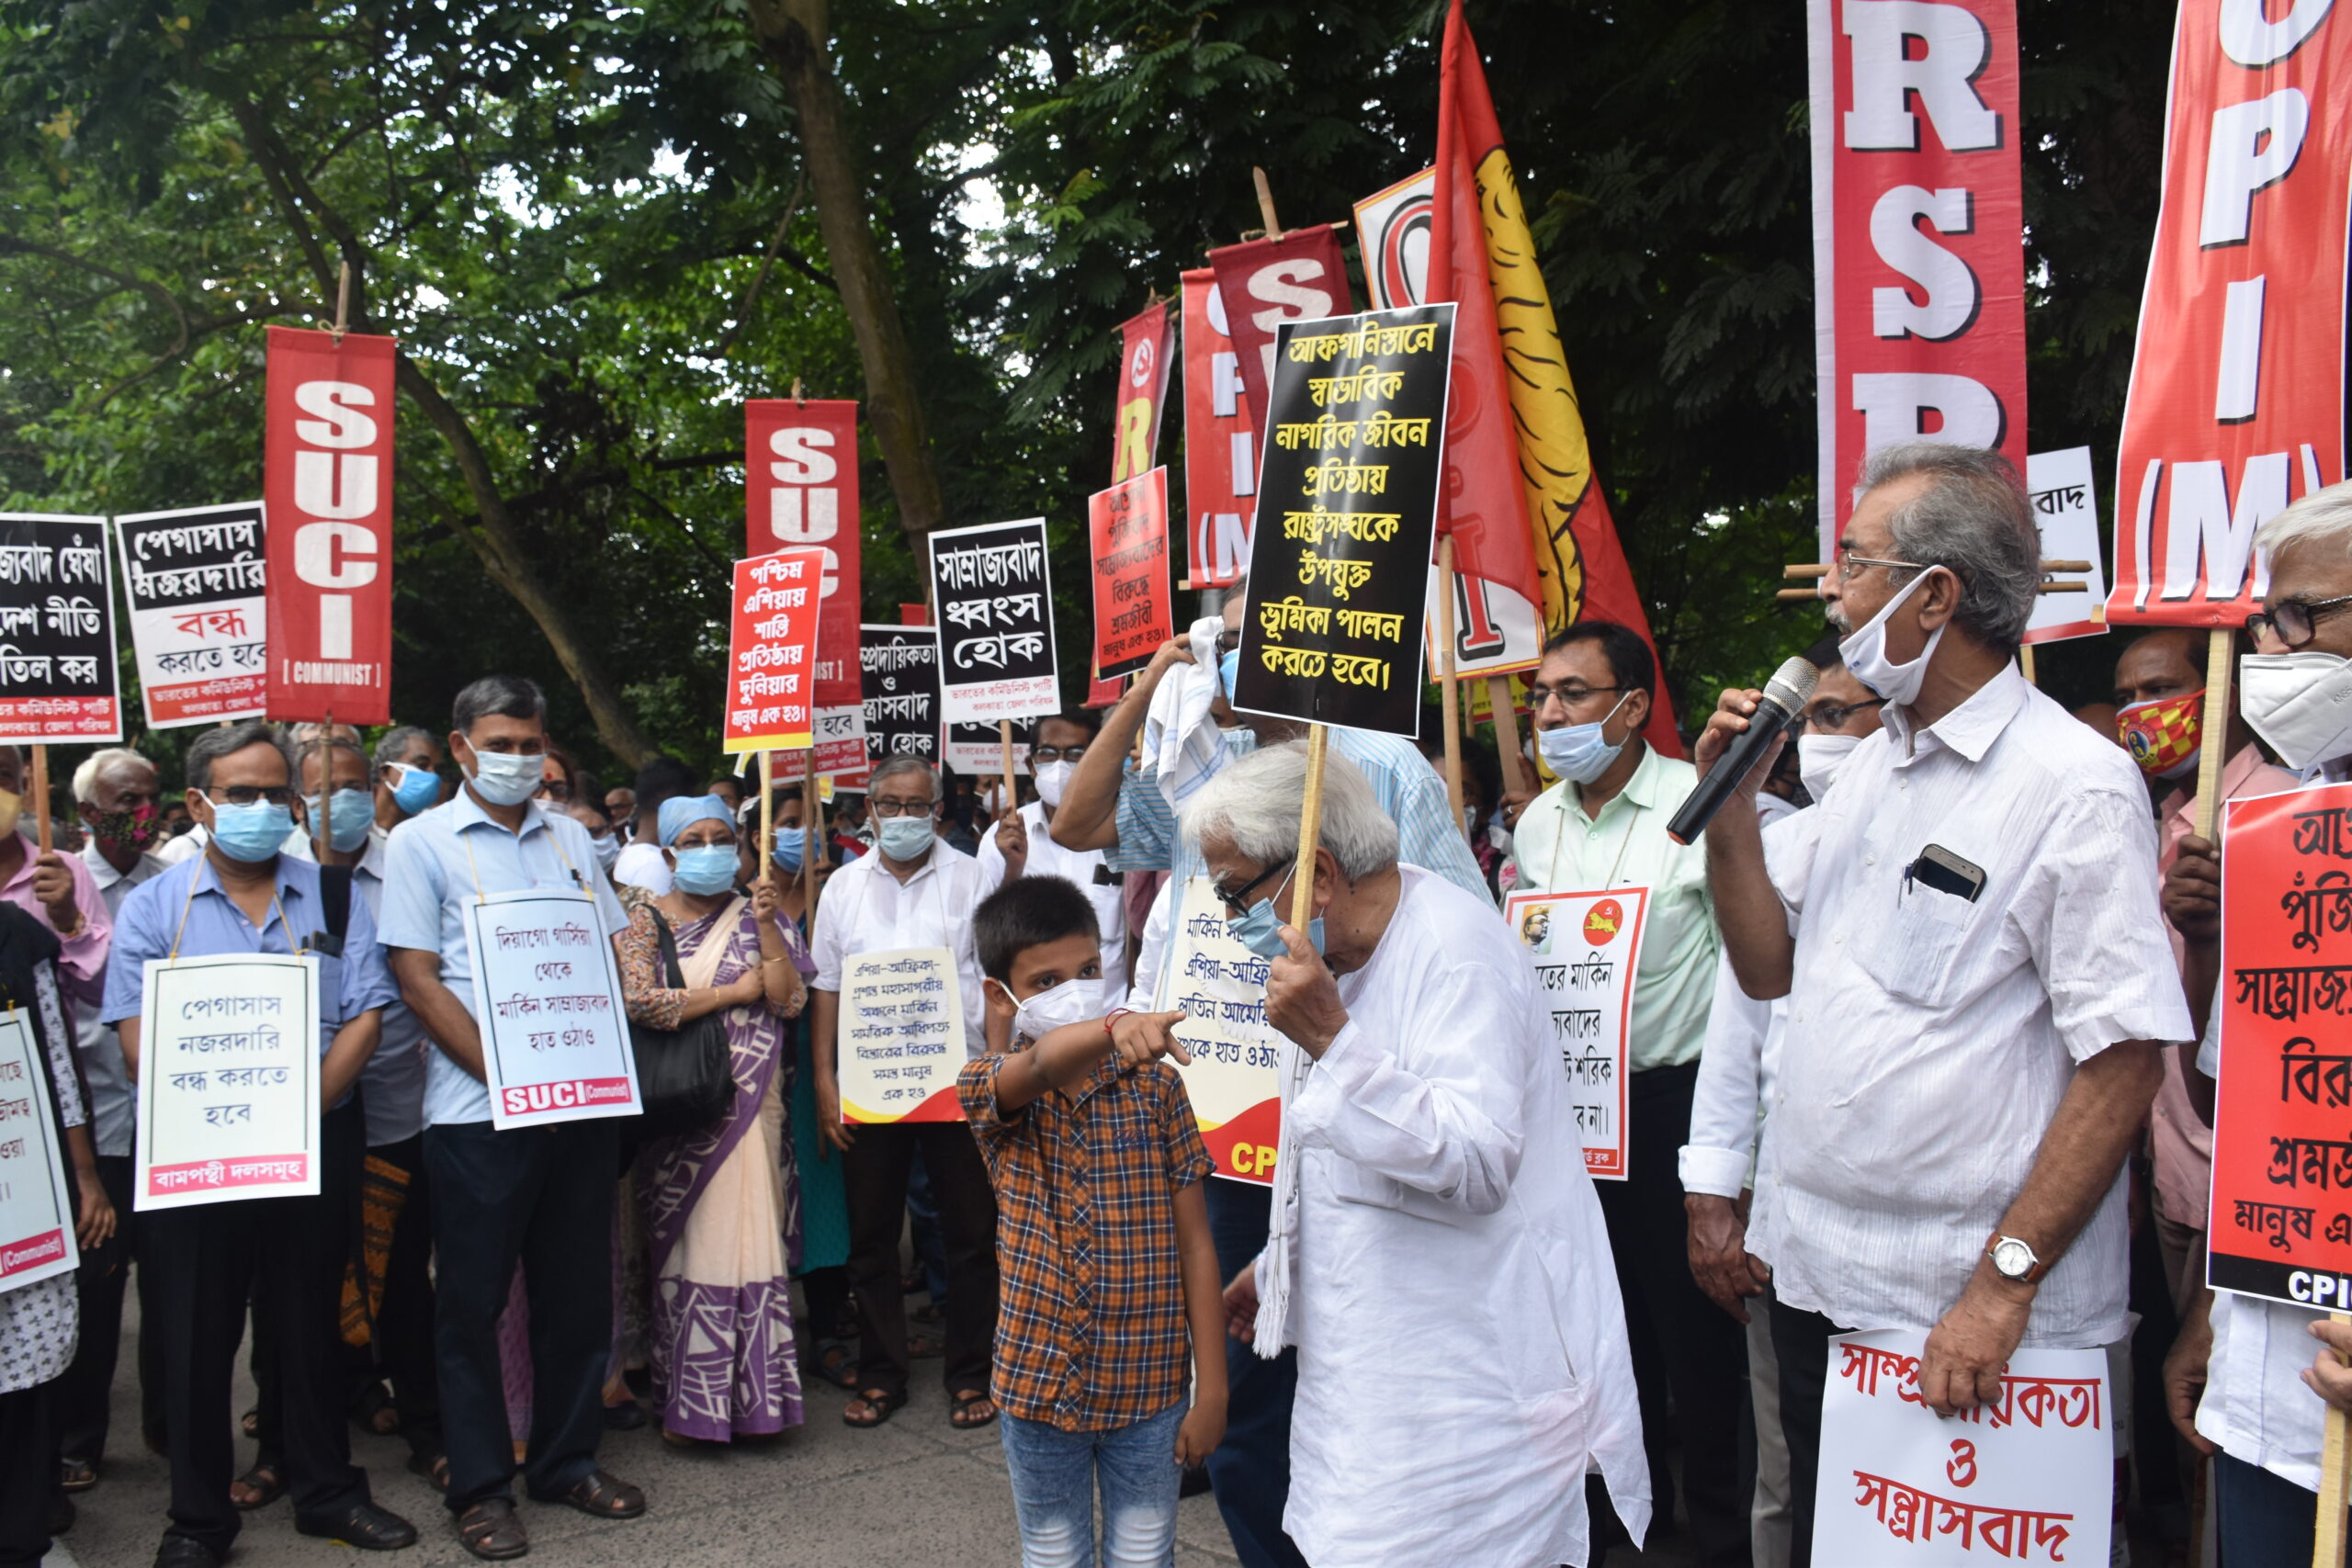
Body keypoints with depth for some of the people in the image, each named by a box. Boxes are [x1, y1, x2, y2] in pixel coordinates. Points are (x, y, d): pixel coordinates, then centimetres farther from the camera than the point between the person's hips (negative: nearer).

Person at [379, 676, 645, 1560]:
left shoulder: (571, 839, 13)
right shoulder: (421, 842, 0)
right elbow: (418, 982, -7)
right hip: (477, 1112, -4)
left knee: (578, 1291, 11)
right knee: (473, 1302, 5)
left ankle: (568, 1463, 26)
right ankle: (480, 1487, 17)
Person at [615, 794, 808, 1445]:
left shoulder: (757, 915, 10)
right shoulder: (647, 920, 4)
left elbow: (789, 1002, -1)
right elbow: (640, 1002, -13)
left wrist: (768, 927, -12)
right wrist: (735, 991, -7)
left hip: (752, 1103, 2)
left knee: (751, 1238, 0)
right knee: (687, 1243, 0)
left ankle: (751, 1390, 9)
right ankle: (688, 1399, 8)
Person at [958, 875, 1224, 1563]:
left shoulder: (1154, 1084, -6)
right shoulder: (988, 1089, -9)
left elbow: (1195, 1241, -4)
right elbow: (1040, 1067, -35)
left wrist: (1211, 1388, -7)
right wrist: (1112, 1029, -57)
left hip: (1150, 1384, 0)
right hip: (1041, 1384, 0)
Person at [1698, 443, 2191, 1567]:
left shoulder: (2075, 781, -15)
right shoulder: (1870, 763, 9)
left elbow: (2124, 1062, -18)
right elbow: (1768, 968, 13)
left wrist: (2003, 1284, -21)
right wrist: (1729, 804, -1)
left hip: (1967, 1320, -7)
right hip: (1815, 1277, 8)